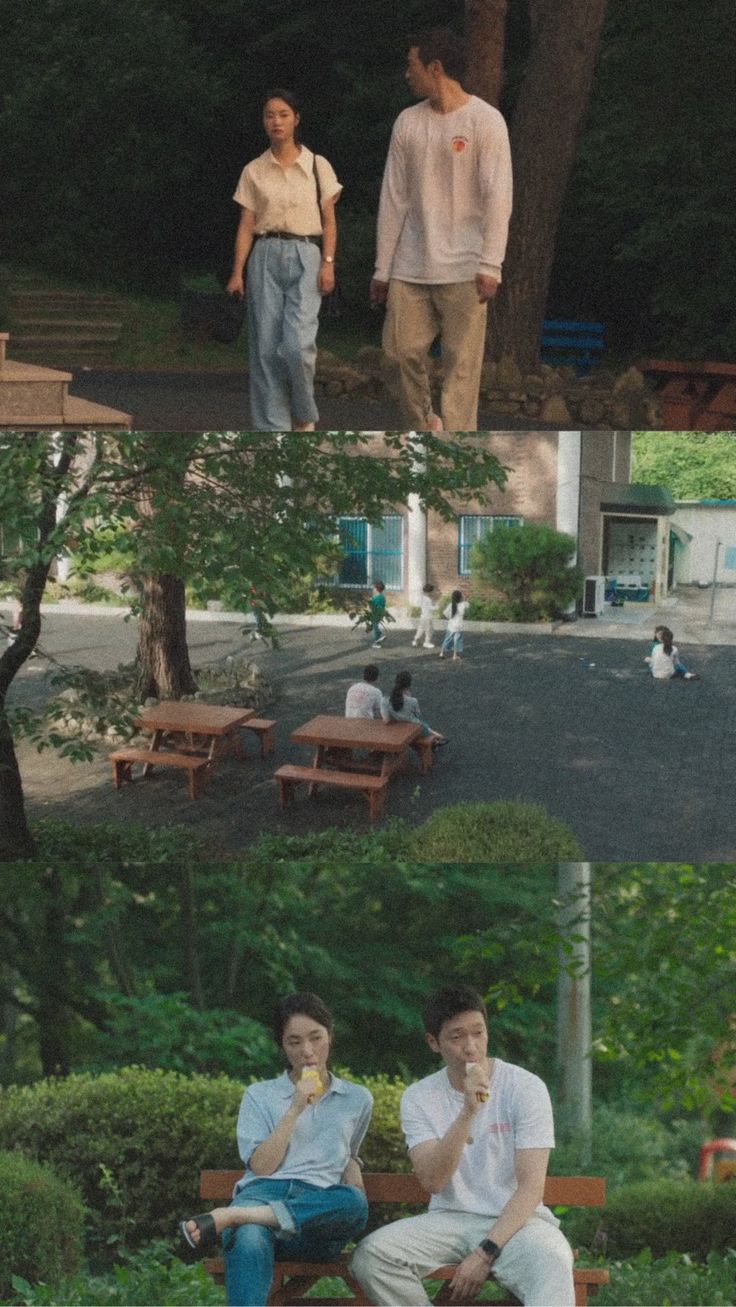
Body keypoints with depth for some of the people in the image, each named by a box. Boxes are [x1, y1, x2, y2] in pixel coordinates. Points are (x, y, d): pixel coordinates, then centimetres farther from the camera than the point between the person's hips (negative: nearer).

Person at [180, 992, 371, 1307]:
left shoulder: (357, 1100, 24)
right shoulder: (259, 1095, 18)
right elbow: (261, 1166, 6)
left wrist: (356, 1187, 15)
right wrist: (295, 1110, -2)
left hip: (319, 1206, 1)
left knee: (355, 1203, -40)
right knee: (249, 1242, -42)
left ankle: (230, 1217, -42)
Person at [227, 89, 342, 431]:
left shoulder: (317, 166, 5)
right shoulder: (254, 171, 8)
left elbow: (329, 221, 5)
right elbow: (246, 225, 7)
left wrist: (328, 263, -6)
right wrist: (237, 272, 0)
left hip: (304, 255, -2)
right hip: (265, 258, 2)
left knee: (297, 344, -16)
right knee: (265, 347, -2)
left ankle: (304, 415, 7)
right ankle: (272, 427, 5)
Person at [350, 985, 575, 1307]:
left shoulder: (526, 1087, -6)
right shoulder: (418, 1097, 1)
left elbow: (531, 1187, -11)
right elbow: (433, 1181, -13)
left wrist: (485, 1254, -21)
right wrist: (468, 1112, -24)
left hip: (514, 1220, -3)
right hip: (449, 1220, 3)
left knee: (552, 1262, -37)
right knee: (370, 1255, -24)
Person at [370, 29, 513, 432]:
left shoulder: (485, 121, -5)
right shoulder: (408, 122, 10)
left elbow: (497, 197, -9)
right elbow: (394, 198, 11)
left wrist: (490, 266, -16)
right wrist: (382, 268, 9)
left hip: (463, 270, -5)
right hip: (410, 268, 5)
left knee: (461, 362, -4)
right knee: (401, 347, 3)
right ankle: (422, 426, 25)